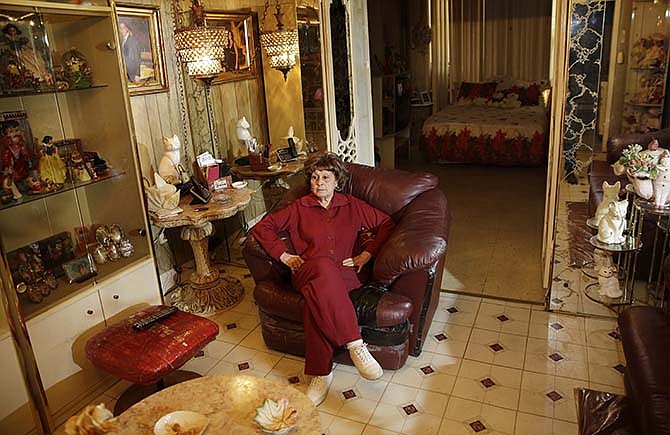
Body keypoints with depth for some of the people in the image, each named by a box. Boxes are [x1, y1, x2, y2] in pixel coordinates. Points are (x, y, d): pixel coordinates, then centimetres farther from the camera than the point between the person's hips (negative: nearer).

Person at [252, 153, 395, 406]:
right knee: (323, 264, -40)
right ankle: (356, 345, -37)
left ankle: (321, 373, -28)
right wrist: (284, 256, 5)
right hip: (306, 274, 0)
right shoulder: (299, 208, 18)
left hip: (343, 275, 0)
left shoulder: (351, 206, 18)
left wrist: (366, 254, 9)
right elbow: (262, 227, 16)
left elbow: (386, 224, 19)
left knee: (316, 294, -39)